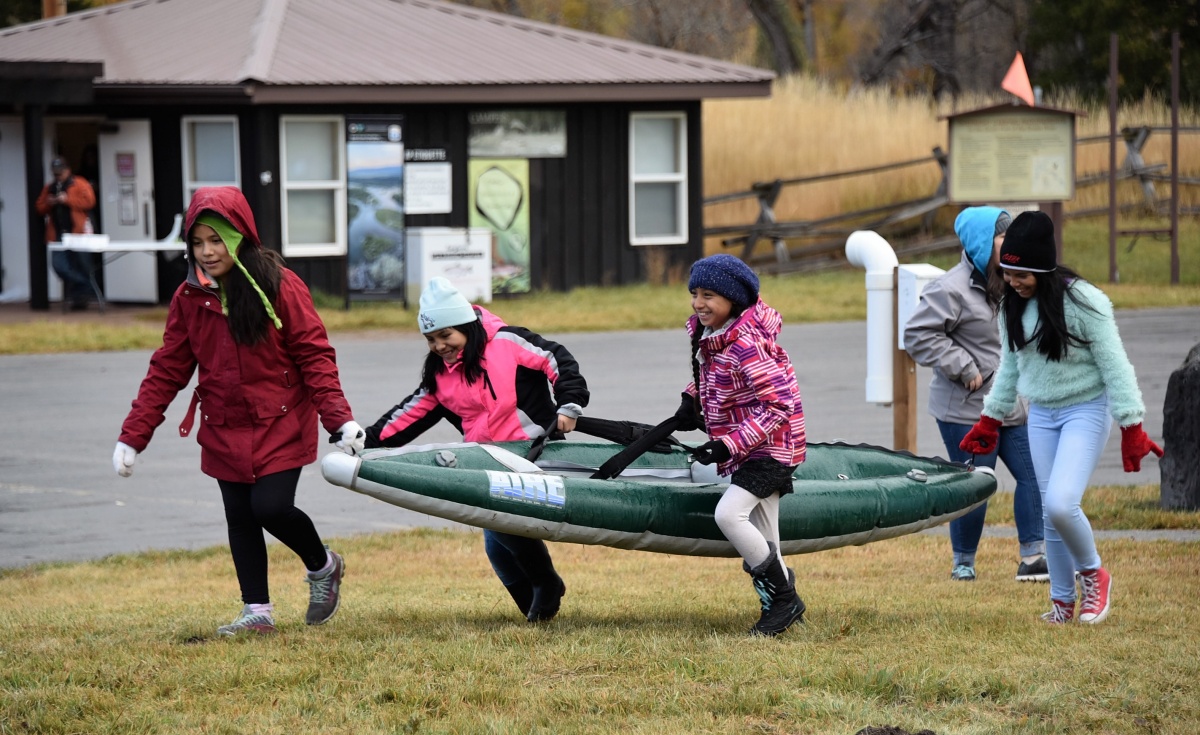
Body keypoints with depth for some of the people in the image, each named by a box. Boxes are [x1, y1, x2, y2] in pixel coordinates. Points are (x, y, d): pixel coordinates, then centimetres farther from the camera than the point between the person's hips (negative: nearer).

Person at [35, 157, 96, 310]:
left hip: (77, 232, -5)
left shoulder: (79, 184, 2)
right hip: (58, 233, 5)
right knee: (58, 264, -7)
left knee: (80, 266, -1)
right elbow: (39, 207, 18)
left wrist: (68, 200, -14)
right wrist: (48, 203, -4)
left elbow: (88, 201, -10)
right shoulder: (49, 188, 17)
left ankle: (81, 297, 8)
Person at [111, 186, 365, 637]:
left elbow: (315, 356, -12)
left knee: (272, 507, -13)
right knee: (239, 518, 6)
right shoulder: (189, 299, 0)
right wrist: (133, 435, -2)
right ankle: (257, 612, 16)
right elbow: (167, 371, 3)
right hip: (224, 431, 4)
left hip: (279, 425, -4)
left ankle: (322, 567, 16)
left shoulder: (280, 287, -12)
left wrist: (339, 418, -21)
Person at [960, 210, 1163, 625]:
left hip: (1085, 412, -6)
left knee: (1060, 503, -20)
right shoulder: (1012, 306, 2)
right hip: (1041, 415, 6)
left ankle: (1093, 574, 6)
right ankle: (1062, 601, 18)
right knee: (1050, 513, 6)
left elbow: (1114, 366, -15)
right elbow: (1010, 367, 16)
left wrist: (1131, 429, -16)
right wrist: (990, 420, 17)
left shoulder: (1083, 302, -17)